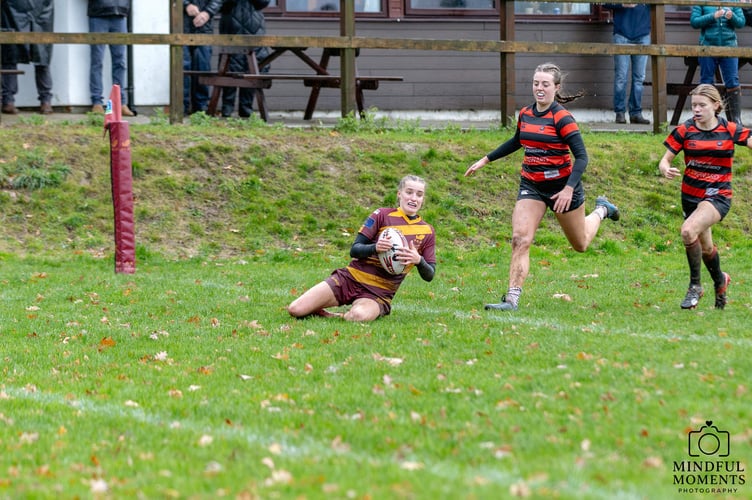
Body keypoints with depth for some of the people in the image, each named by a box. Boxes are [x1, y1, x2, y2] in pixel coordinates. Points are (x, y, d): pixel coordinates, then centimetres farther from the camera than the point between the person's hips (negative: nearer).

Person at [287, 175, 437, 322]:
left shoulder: (427, 231, 7)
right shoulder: (382, 215, 2)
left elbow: (429, 275, 5)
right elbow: (354, 250, -3)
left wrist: (418, 260, -18)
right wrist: (375, 248, -25)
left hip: (379, 293, 0)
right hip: (350, 279, 0)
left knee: (359, 316, -38)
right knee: (295, 310, -15)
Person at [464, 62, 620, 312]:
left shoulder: (562, 118, -17)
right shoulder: (525, 114, 1)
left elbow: (582, 156, -20)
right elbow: (516, 142, 23)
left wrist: (569, 189, -31)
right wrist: (485, 160, 22)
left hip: (561, 185, -4)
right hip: (531, 185, 4)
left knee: (580, 245, 16)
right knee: (520, 239, -15)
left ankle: (601, 210, 47)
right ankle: (512, 299, -16)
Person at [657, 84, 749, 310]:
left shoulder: (730, 130, -6)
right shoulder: (685, 131, -2)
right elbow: (665, 159, -1)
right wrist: (665, 169, -25)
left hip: (718, 196, -4)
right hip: (690, 196, 4)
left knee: (688, 231, -29)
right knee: (705, 248, 18)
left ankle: (695, 286, -13)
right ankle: (720, 281, 50)